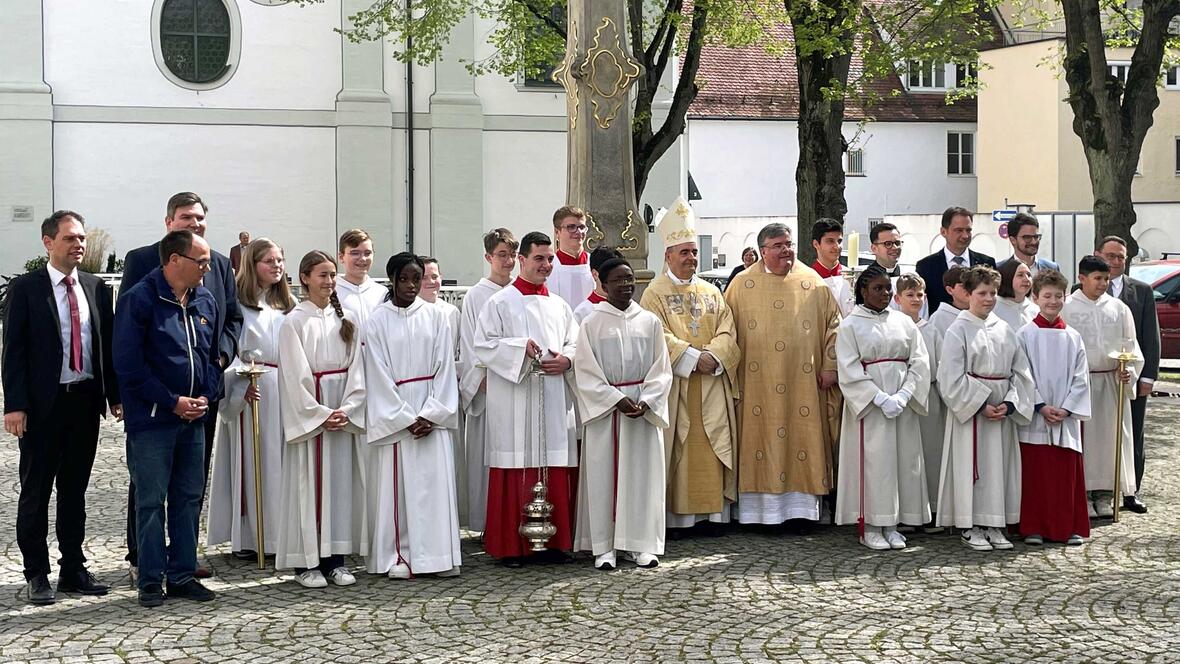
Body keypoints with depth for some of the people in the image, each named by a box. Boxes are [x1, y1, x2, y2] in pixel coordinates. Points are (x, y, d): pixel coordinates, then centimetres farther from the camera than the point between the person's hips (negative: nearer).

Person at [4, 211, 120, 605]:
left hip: (85, 401, 4)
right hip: (42, 405, -4)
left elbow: (108, 346, 12)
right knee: (36, 491, 4)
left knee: (75, 490, 12)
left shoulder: (96, 289, 9)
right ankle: (37, 575, 12)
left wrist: (116, 395, 6)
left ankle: (73, 570, 21)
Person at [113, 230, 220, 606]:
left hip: (194, 418, 6)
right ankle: (150, 580, 7)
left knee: (189, 498, 10)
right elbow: (129, 364, -13)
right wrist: (173, 402, -14)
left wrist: (206, 396, 0)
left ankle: (182, 575, 18)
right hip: (151, 420, -6)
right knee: (151, 501, 0)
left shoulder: (205, 301, 10)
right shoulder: (139, 300, -10)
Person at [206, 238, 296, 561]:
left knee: (283, 461, 6)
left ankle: (281, 533, 12)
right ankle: (248, 537, 4)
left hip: (287, 388, 5)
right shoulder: (237, 303, -3)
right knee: (252, 461, -2)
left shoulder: (289, 304, 16)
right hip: (253, 391, -5)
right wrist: (242, 385, -18)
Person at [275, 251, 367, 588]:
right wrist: (320, 414, -13)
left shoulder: (346, 319, 9)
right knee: (310, 485, -2)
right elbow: (296, 376, -8)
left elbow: (356, 368, 5)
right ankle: (306, 563, 4)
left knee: (341, 483, 4)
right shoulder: (294, 321, -4)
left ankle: (335, 560, 10)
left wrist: (347, 409, -7)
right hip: (308, 415, -4)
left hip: (345, 415, 4)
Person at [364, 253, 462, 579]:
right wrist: (406, 419, -9)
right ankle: (398, 557, 3)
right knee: (397, 485, -2)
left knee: (436, 482, -1)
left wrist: (432, 415, -8)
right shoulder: (378, 321, 0)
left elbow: (444, 368, 2)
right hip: (392, 415, -1)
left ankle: (439, 555, 2)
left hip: (433, 414, 1)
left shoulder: (436, 317, 5)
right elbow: (379, 375, -3)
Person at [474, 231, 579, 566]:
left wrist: (566, 359, -4)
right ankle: (510, 546, 0)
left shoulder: (559, 306, 16)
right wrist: (520, 349, -17)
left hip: (554, 401, 5)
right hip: (513, 403, -4)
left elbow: (575, 343, 17)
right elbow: (484, 346, -4)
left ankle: (555, 541, 13)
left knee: (557, 471, 4)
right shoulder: (500, 303, 2)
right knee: (516, 470, -5)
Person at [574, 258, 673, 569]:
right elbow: (586, 371, -4)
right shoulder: (592, 324, 0)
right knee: (604, 475, -1)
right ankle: (604, 546, 4)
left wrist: (646, 402, -10)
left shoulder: (649, 322, 6)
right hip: (603, 409, -2)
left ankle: (641, 543, 10)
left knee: (642, 475, 3)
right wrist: (617, 400, -14)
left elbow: (661, 369, 5)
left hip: (645, 410, 2)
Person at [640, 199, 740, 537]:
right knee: (675, 448, -5)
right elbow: (659, 336, -11)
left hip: (711, 383, 4)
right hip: (674, 384, -4)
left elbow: (727, 332, 7)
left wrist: (714, 356, -12)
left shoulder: (711, 292, 16)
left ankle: (714, 511, 6)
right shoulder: (656, 293, 1)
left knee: (714, 445, 2)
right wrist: (693, 357, -17)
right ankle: (675, 516, -2)